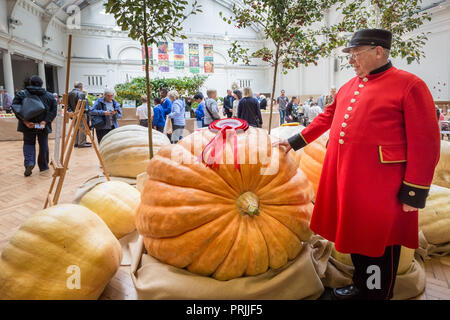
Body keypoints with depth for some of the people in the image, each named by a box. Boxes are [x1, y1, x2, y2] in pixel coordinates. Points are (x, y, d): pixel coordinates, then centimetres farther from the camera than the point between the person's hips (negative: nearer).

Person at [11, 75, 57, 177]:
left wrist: (25, 121, -12)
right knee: (43, 145, 13)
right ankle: (43, 166, 23)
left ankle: (29, 163, -4)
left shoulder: (21, 94, 0)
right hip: (43, 126, 0)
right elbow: (54, 110, -6)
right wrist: (45, 121, -11)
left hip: (28, 125, 0)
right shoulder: (49, 96, 1)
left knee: (28, 143, 16)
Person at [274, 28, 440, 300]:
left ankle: (377, 294, 29)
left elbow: (425, 143, -12)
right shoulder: (348, 88, 13)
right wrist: (295, 142, 20)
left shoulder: (410, 85, -9)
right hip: (344, 181, 7)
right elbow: (326, 119, 22)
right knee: (354, 235, 19)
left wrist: (415, 192, -13)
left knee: (379, 246, 7)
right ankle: (360, 288, 40)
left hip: (380, 190, -7)